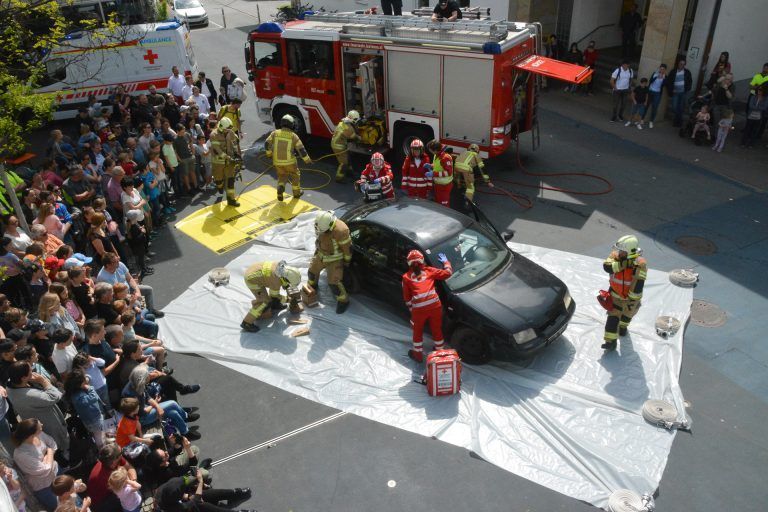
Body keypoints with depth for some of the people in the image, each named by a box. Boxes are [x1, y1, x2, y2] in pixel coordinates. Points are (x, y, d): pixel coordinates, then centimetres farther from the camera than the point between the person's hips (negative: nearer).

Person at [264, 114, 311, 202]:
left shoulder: (275, 133, -4)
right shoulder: (293, 136, -10)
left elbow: (267, 144, -2)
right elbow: (301, 149, -8)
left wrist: (269, 153, 17)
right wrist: (307, 160, 5)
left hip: (277, 161, 3)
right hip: (289, 161, -2)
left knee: (282, 176, 23)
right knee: (295, 175, 23)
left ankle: (280, 188, -4)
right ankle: (296, 192, 33)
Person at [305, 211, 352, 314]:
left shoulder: (340, 231, -38)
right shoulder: (322, 223, -17)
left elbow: (348, 247, -23)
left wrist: (347, 261, -10)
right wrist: (317, 249, 18)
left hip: (335, 260, -7)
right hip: (321, 255, 7)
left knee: (334, 282, -7)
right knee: (312, 271, 21)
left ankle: (343, 301, 16)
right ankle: (312, 287, 53)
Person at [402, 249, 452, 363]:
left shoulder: (406, 277, 9)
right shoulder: (429, 271, 10)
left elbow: (407, 297, 12)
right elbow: (448, 273, 12)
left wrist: (411, 309, 24)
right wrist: (445, 261, 29)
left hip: (418, 309, -1)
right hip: (435, 306, 2)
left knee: (418, 332, 19)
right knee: (437, 329, 20)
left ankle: (418, 354, 32)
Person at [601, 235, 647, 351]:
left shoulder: (640, 265, -29)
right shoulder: (615, 255, -18)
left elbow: (637, 287, -26)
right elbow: (607, 266, -36)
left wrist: (632, 301, -23)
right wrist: (622, 264, -44)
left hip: (631, 297, -3)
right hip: (616, 295, 3)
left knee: (627, 313, 19)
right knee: (613, 316, 6)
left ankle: (623, 326, 41)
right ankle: (611, 341, 18)